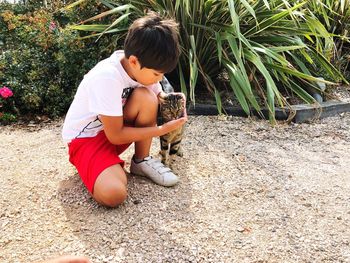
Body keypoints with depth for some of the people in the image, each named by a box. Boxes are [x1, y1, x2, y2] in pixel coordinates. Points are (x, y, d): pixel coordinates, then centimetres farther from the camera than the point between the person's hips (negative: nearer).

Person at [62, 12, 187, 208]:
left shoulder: (143, 66, -11)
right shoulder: (107, 78, -32)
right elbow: (116, 136, -25)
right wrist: (162, 129, -22)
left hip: (116, 129, 7)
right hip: (85, 138, -7)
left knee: (145, 96, -23)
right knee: (114, 194, -33)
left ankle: (142, 161, -5)